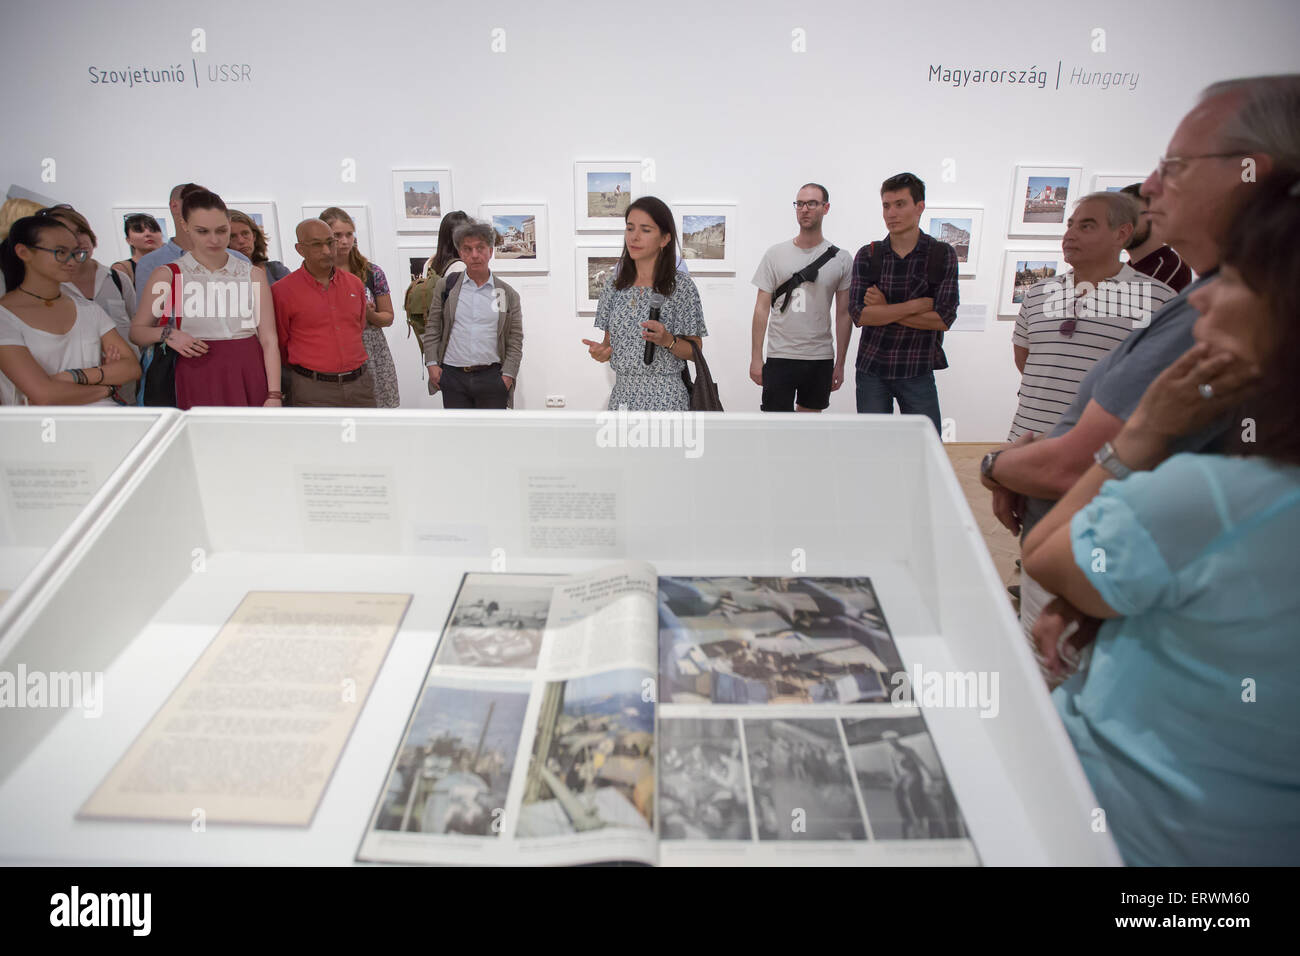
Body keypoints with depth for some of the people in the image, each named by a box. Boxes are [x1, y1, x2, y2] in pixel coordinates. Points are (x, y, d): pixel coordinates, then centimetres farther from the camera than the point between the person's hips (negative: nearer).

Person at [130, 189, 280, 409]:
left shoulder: (253, 274, 10)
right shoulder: (169, 275, 7)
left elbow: (269, 339, 4)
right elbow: (136, 331, 13)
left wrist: (274, 395, -5)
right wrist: (166, 333, -9)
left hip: (251, 376, 1)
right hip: (199, 379, -1)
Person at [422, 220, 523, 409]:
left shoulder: (508, 294, 4)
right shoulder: (445, 286, 7)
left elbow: (515, 340, 4)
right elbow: (432, 328, 9)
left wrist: (508, 374, -6)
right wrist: (432, 363, 0)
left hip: (491, 378, -1)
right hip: (452, 377, 1)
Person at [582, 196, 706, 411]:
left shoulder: (681, 286, -7)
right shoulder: (615, 283, 7)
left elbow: (695, 351, -2)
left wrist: (667, 340, -20)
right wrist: (602, 350, -7)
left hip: (663, 400, -4)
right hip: (621, 394, 4)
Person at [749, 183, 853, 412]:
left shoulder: (841, 259, 3)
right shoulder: (775, 254, 2)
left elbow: (843, 314, 5)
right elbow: (762, 309, 2)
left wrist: (840, 363, 4)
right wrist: (756, 358, -3)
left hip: (820, 358, 1)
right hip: (779, 357, -1)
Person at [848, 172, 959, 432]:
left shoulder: (943, 255, -1)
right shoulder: (868, 255, 2)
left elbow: (944, 318, -11)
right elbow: (858, 314, -11)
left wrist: (885, 310, -12)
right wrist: (917, 305, -15)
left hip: (917, 372, -1)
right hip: (871, 371, 1)